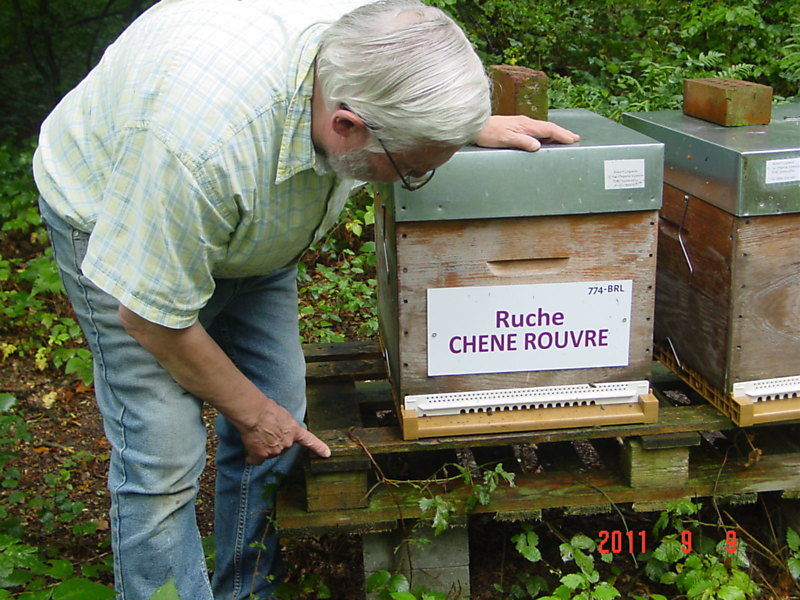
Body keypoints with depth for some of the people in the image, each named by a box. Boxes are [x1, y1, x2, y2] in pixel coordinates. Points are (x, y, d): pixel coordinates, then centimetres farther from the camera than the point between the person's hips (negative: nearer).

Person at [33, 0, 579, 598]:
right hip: (115, 222, -5)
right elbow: (152, 317, -28)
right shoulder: (199, 143, -44)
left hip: (250, 225, 6)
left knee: (280, 414, 2)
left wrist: (476, 125, -10)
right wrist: (251, 411, -15)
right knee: (163, 457, -12)